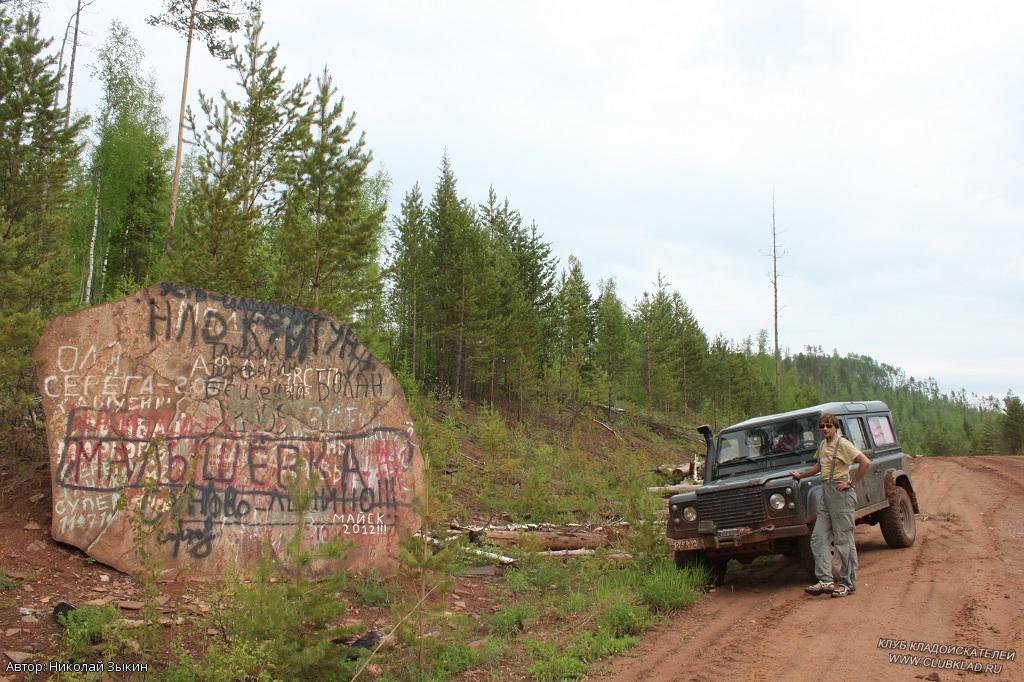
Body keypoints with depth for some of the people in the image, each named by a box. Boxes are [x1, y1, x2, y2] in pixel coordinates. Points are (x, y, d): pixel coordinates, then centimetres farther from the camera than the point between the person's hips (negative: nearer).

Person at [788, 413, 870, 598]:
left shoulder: (843, 444, -11)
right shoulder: (822, 445, 15)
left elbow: (865, 463, -19)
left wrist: (852, 484, -16)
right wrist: (800, 475, 34)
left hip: (840, 494, -9)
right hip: (825, 493, 9)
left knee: (843, 540, -2)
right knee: (818, 537, 3)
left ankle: (848, 584, 7)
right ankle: (825, 581, 5)